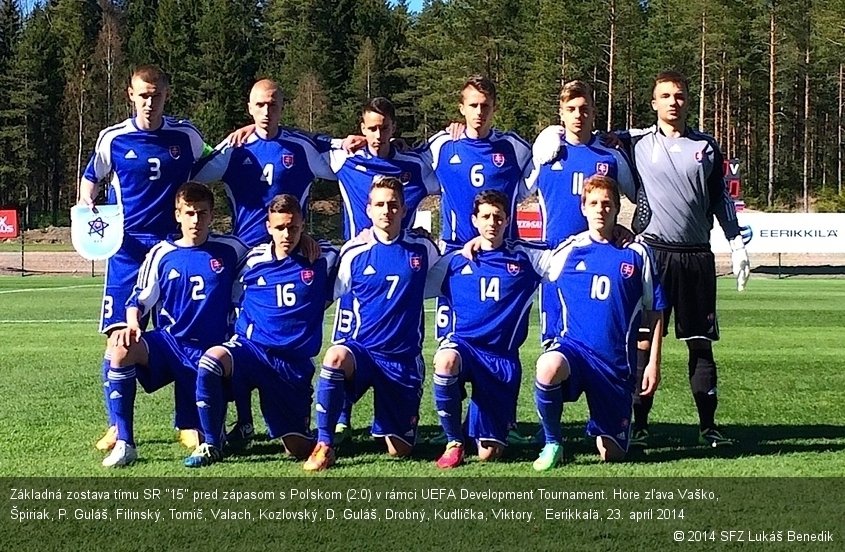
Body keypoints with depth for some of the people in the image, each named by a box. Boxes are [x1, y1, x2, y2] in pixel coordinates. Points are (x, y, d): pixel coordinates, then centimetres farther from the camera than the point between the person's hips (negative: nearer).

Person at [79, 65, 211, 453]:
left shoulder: (186, 136, 3)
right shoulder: (113, 138, 1)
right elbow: (91, 178, 14)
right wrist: (87, 205, -4)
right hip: (128, 247, -1)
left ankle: (187, 424, 11)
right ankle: (116, 425, 4)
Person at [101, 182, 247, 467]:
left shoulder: (230, 250, 3)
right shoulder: (161, 254, 3)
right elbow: (139, 299, 4)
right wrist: (132, 324, -16)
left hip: (208, 350, -1)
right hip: (168, 340, 1)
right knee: (120, 347, -34)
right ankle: (124, 443, -27)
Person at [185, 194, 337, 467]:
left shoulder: (323, 258, 0)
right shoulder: (253, 259, 5)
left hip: (295, 363, 0)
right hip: (250, 348, 0)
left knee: (300, 450, -4)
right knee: (212, 359, -35)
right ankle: (212, 444, -16)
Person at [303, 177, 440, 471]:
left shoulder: (422, 248, 1)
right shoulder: (354, 251, -1)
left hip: (405, 358, 1)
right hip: (361, 349, -1)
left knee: (400, 451, 3)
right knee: (335, 357, -39)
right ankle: (324, 444, -25)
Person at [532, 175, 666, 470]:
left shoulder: (636, 253, 0)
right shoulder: (568, 251, 3)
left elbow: (655, 311, 6)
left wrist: (654, 362, 1)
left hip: (617, 360, 0)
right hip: (573, 345, 0)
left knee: (613, 455, 2)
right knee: (548, 368, -38)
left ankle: (606, 430, 40)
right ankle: (552, 444, -14)